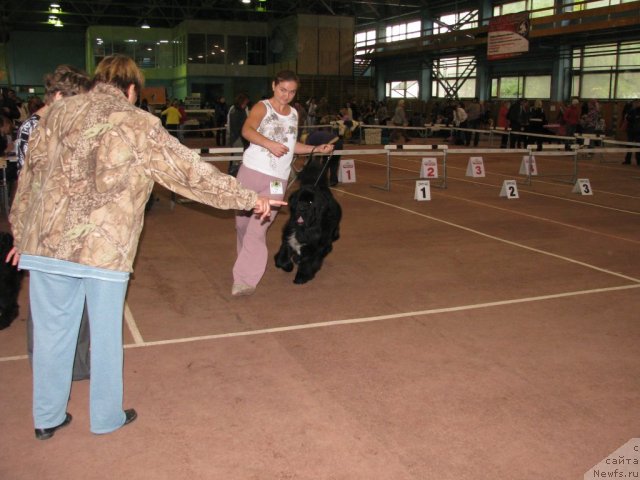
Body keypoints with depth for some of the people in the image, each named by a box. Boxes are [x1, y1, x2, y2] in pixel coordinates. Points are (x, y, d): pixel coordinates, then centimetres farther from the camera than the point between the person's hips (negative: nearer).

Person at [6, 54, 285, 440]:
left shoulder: (60, 111, 9)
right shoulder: (139, 125, -2)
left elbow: (32, 174, 13)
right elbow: (190, 171, -2)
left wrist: (21, 235, 22)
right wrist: (248, 198, 5)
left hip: (47, 240, 4)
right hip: (106, 248, -3)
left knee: (52, 330, 15)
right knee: (106, 333, 12)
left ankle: (47, 418, 29)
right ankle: (106, 417, 27)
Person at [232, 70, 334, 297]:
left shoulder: (294, 113, 16)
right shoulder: (262, 107, -1)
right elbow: (247, 130, -21)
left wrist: (317, 149, 16)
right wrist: (269, 143, -35)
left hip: (277, 180, 2)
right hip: (252, 171, -2)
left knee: (258, 228, -8)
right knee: (243, 221, 9)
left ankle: (245, 280, -10)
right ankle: (247, 260, 35)